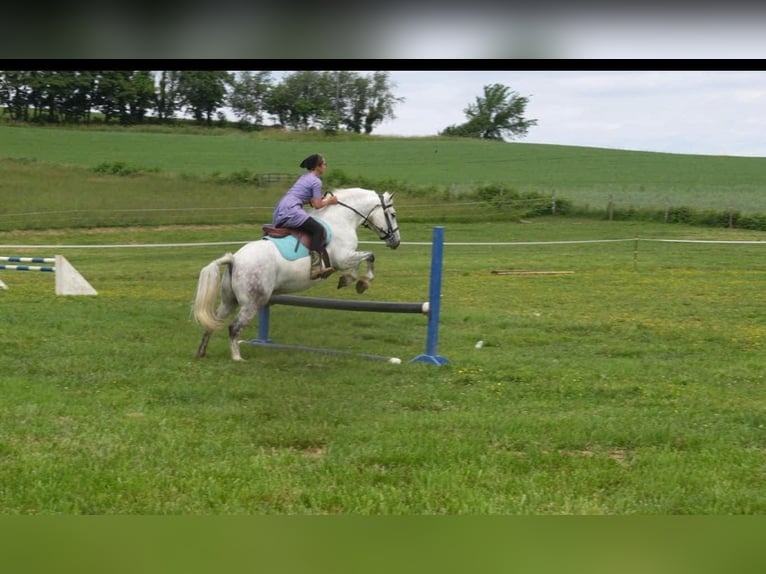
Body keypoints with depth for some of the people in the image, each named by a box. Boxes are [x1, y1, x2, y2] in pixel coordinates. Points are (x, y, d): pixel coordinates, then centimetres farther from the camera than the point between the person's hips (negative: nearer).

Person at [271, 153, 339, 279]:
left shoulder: (304, 177, 24)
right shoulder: (316, 181, -3)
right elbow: (317, 205, -6)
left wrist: (323, 198, 21)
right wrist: (329, 201, 9)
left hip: (279, 211, 10)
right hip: (290, 210, -10)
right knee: (318, 229, -21)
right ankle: (315, 267, -35)